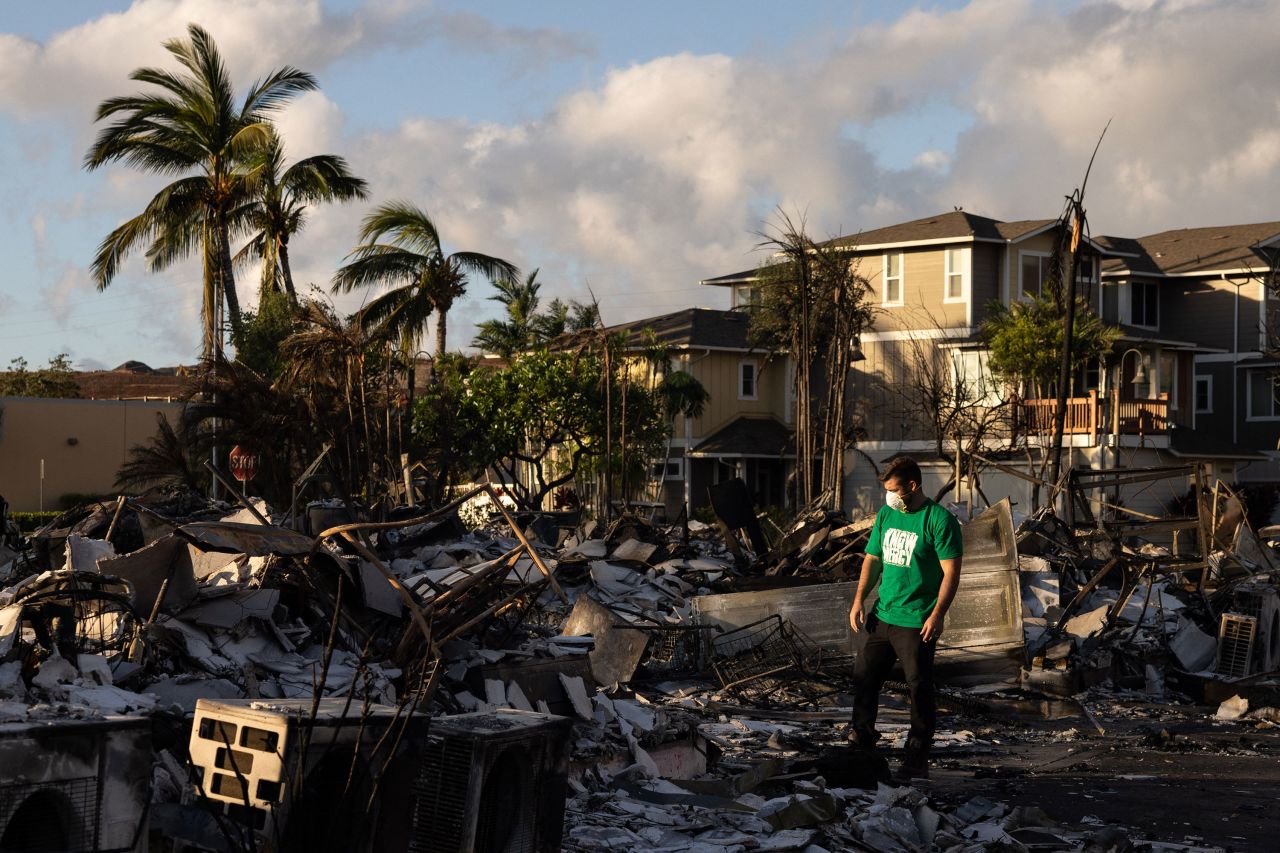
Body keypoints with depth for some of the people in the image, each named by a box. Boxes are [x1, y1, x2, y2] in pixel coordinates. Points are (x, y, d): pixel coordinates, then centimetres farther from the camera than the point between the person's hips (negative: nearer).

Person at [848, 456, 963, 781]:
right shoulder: (886, 515, 9)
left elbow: (951, 572, -13)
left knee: (919, 688, 0)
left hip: (917, 623, -7)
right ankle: (861, 740, 31)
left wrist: (937, 614, -20)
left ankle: (917, 759, 9)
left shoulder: (939, 520, -11)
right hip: (882, 616, 7)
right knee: (864, 677, 11)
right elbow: (872, 559, 16)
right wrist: (859, 599, 5)